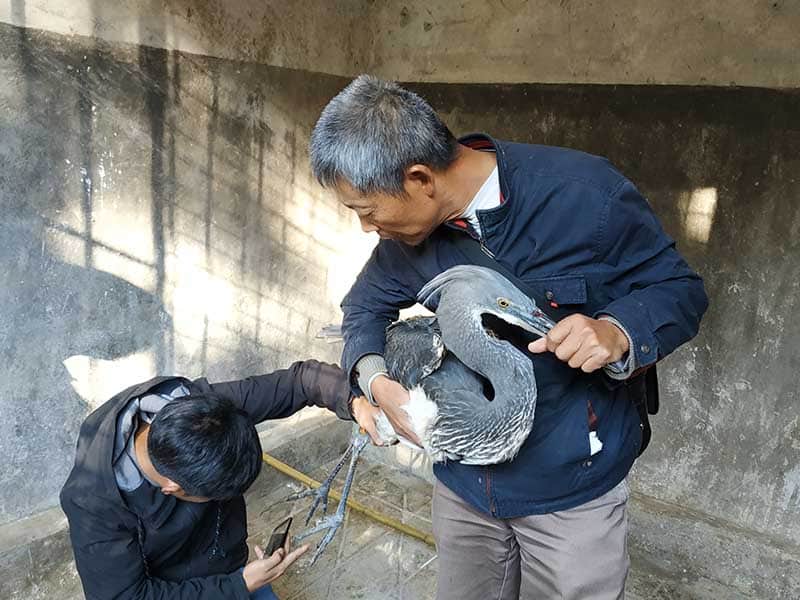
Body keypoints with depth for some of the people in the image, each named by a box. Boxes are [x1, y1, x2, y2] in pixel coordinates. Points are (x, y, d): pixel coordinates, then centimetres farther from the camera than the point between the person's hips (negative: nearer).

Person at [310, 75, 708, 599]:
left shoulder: (585, 195, -23)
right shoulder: (411, 228, -7)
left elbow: (680, 290, -10)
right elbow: (367, 305, 8)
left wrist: (616, 334, -32)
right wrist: (374, 380, -12)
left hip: (571, 489, -4)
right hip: (463, 481, 5)